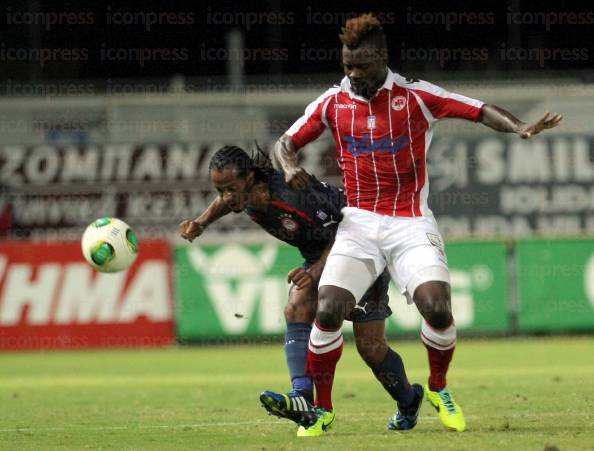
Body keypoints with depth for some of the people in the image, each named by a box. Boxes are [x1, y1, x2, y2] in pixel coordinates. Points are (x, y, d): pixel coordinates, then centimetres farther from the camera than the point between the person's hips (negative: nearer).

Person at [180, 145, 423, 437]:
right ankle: (304, 399, -32)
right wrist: (201, 223, -2)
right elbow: (225, 203, 15)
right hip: (318, 256, 7)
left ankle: (408, 401, 23)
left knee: (369, 345, -5)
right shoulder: (246, 196, -12)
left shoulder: (292, 195, -36)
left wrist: (316, 271, -36)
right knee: (296, 311, -20)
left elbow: (343, 231, -28)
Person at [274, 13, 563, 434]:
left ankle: (438, 388, 11)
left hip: (411, 223, -2)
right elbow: (286, 142, 14)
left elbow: (480, 111, -6)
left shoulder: (416, 95, -3)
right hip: (359, 224, 2)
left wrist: (519, 127, -25)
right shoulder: (333, 102, 5)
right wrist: (289, 167, -10)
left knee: (437, 308, -19)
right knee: (328, 310, -17)